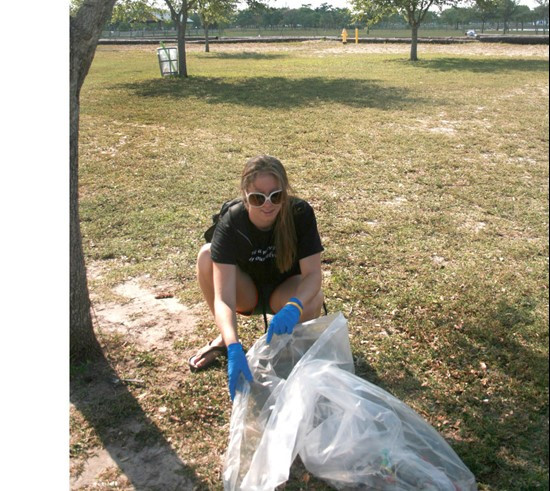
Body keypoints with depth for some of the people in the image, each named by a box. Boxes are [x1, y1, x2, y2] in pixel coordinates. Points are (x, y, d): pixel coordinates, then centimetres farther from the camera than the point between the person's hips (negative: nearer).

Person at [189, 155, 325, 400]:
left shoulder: (300, 213, -26)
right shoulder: (230, 224, -30)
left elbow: (313, 273, -28)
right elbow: (223, 299, -37)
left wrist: (293, 308, -50)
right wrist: (234, 348, -54)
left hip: (285, 290, 0)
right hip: (246, 292, 0)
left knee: (312, 300, -36)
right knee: (207, 254, -29)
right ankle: (225, 338, -8)